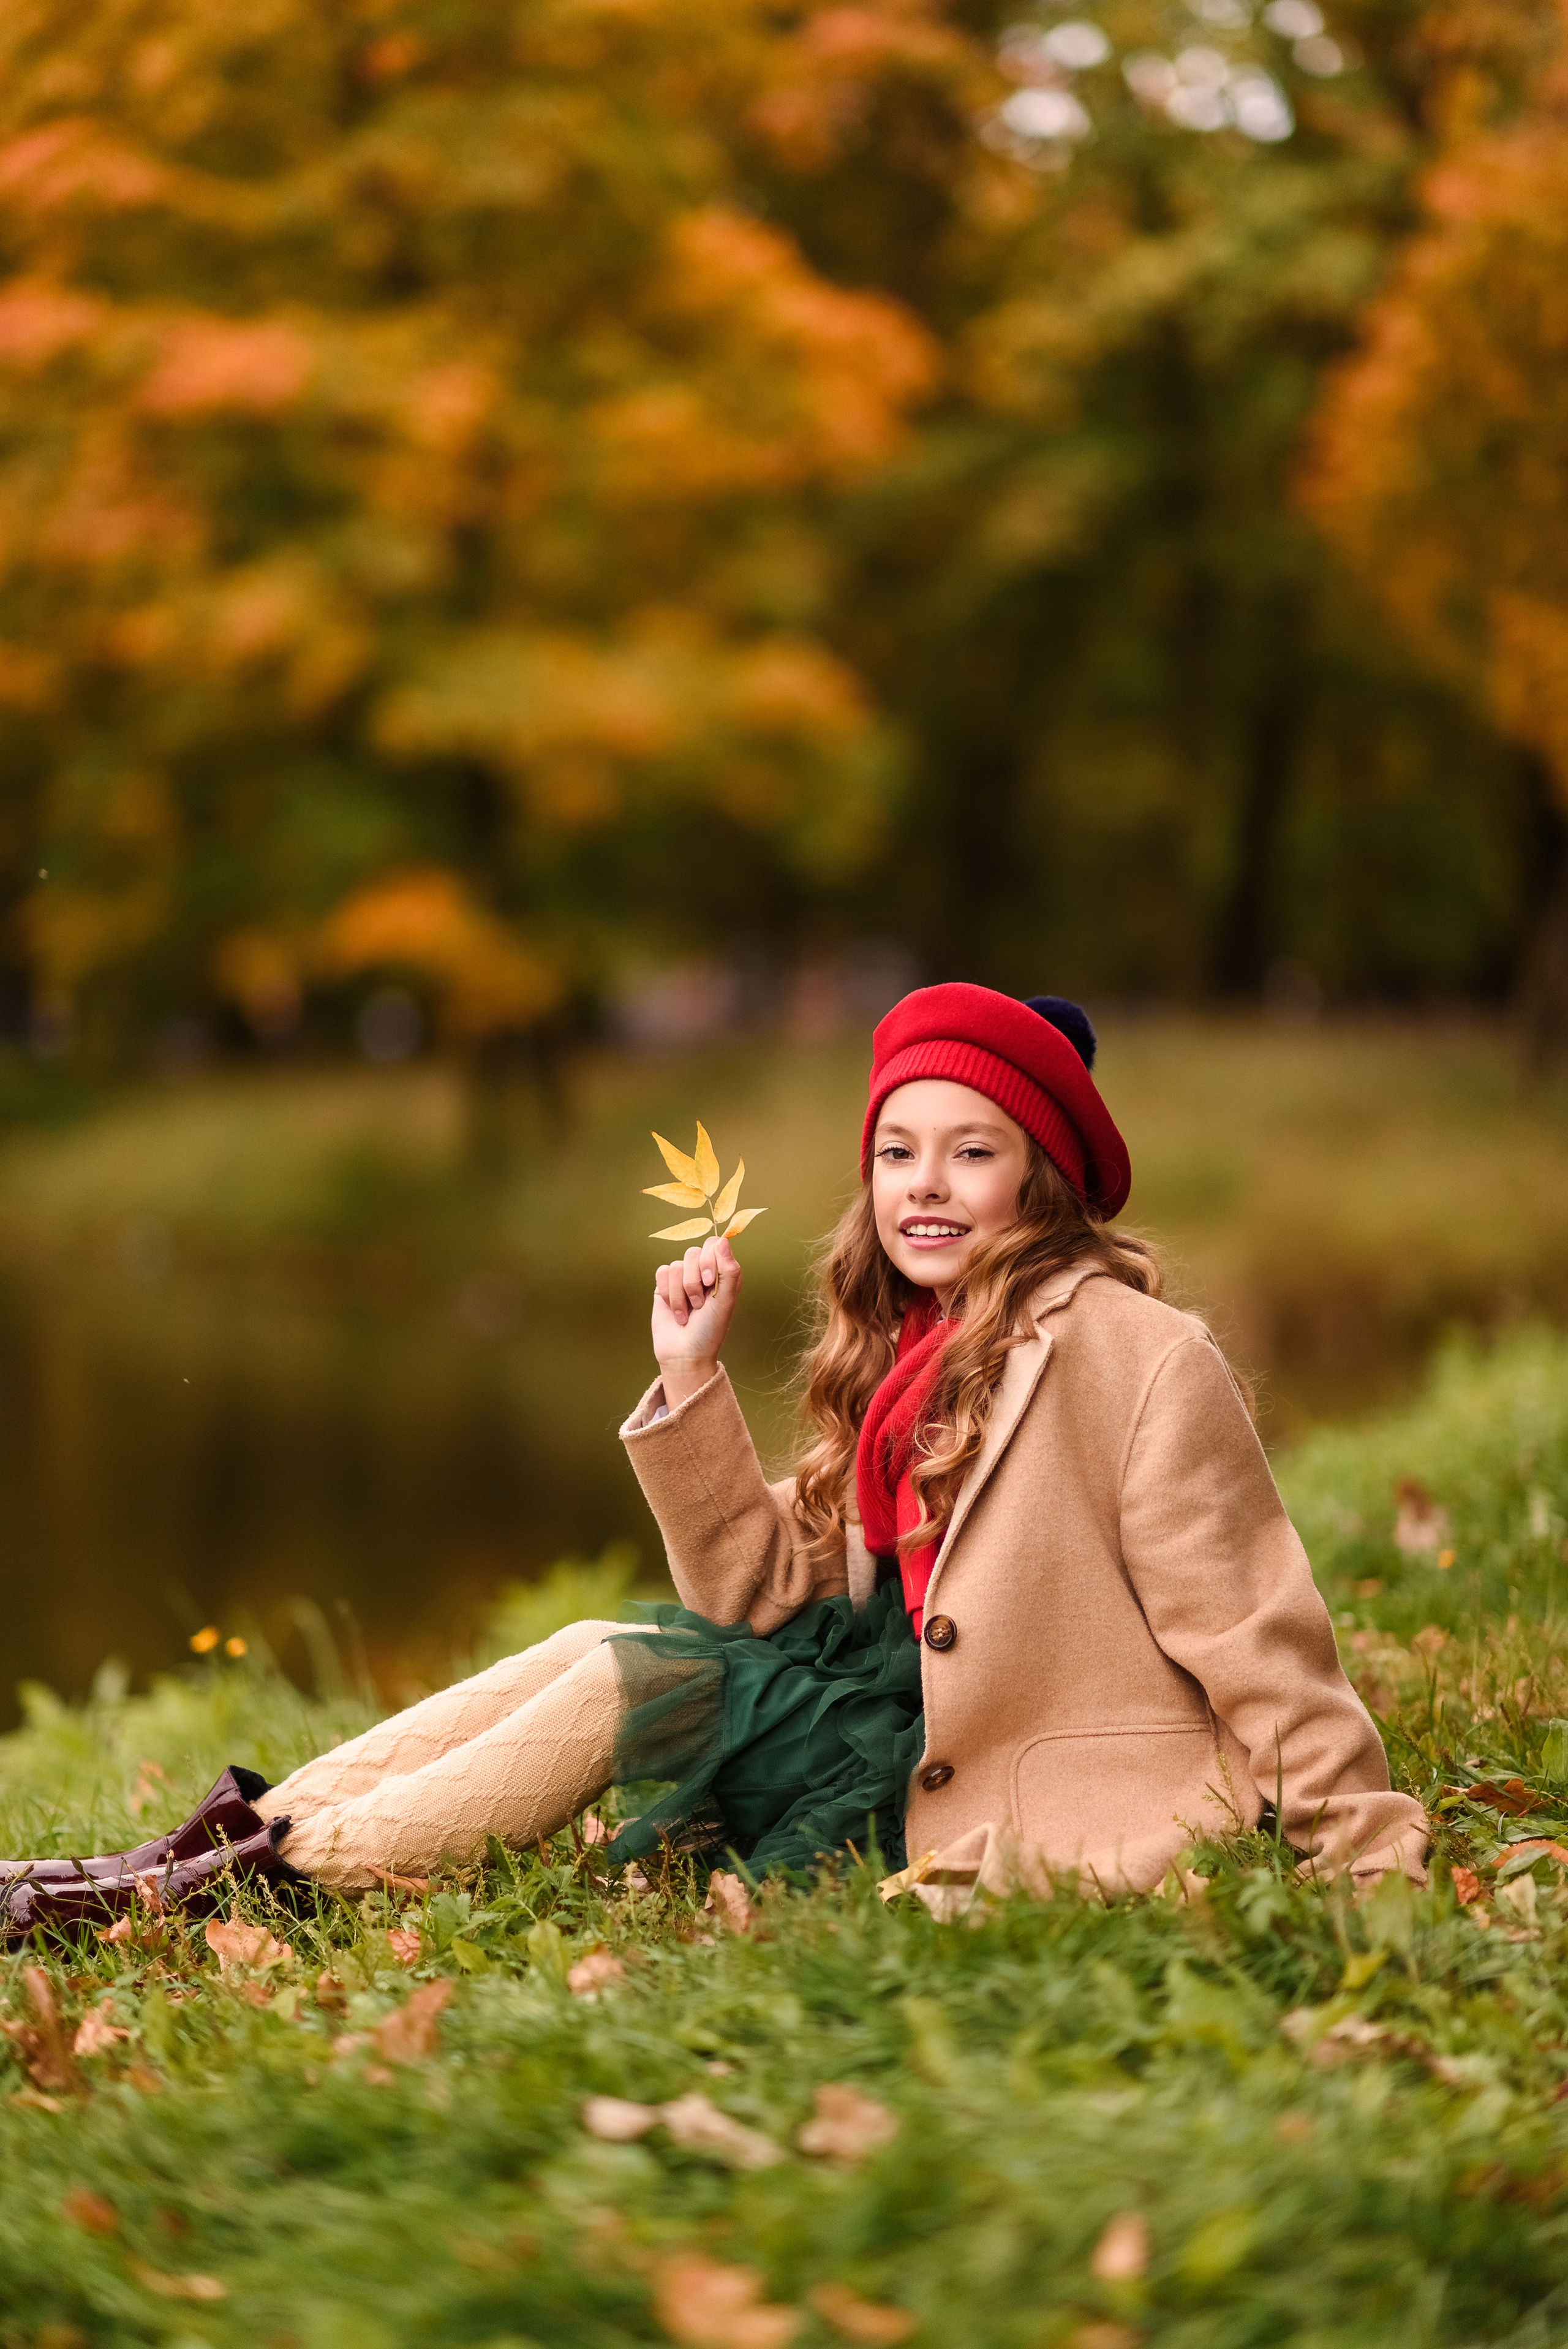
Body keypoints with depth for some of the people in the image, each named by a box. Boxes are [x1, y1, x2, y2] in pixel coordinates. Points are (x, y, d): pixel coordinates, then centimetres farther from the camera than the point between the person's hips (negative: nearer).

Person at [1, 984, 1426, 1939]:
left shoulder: (1130, 1352, -14)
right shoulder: (907, 1359, 11)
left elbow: (1250, 1630, -13)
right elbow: (771, 1592, 6)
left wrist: (1371, 1859, -14)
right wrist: (694, 1380, -3)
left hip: (1045, 1834, -8)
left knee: (631, 1685, -12)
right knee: (614, 1657, -1)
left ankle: (268, 1871, -5)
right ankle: (251, 1830, 0)